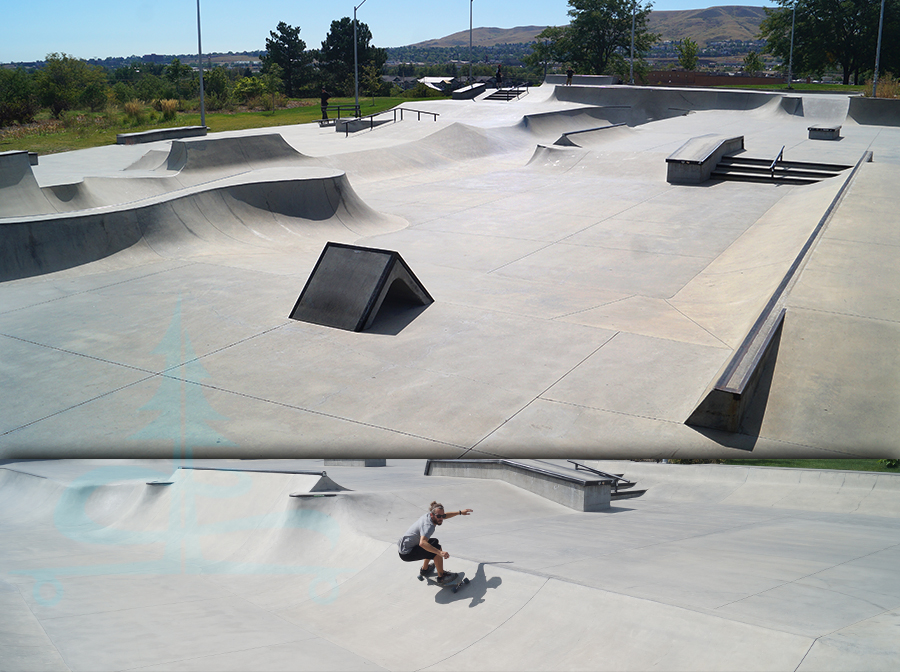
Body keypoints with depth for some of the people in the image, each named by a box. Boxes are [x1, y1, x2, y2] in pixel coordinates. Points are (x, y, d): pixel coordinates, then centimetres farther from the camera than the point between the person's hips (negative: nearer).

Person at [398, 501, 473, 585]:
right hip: (406, 554, -10)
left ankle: (424, 569, 39)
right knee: (437, 548, -20)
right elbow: (422, 543, -46)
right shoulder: (428, 526, -28)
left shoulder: (428, 516, 1)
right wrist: (440, 552, -52)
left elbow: (445, 515, 22)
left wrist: (460, 512, 24)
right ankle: (441, 577, -7)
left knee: (434, 541, 26)